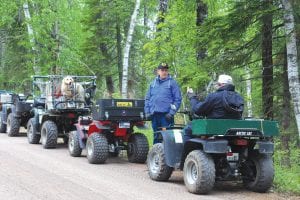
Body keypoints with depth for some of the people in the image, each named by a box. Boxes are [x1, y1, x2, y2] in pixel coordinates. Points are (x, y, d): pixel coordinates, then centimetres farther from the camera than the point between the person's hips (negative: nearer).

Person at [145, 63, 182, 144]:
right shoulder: (153, 83, 15)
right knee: (156, 137, 11)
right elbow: (147, 99, 18)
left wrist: (171, 113, -12)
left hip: (166, 115, -5)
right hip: (154, 115, 5)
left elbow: (178, 99, -4)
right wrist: (147, 112, 7)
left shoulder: (172, 83, 0)